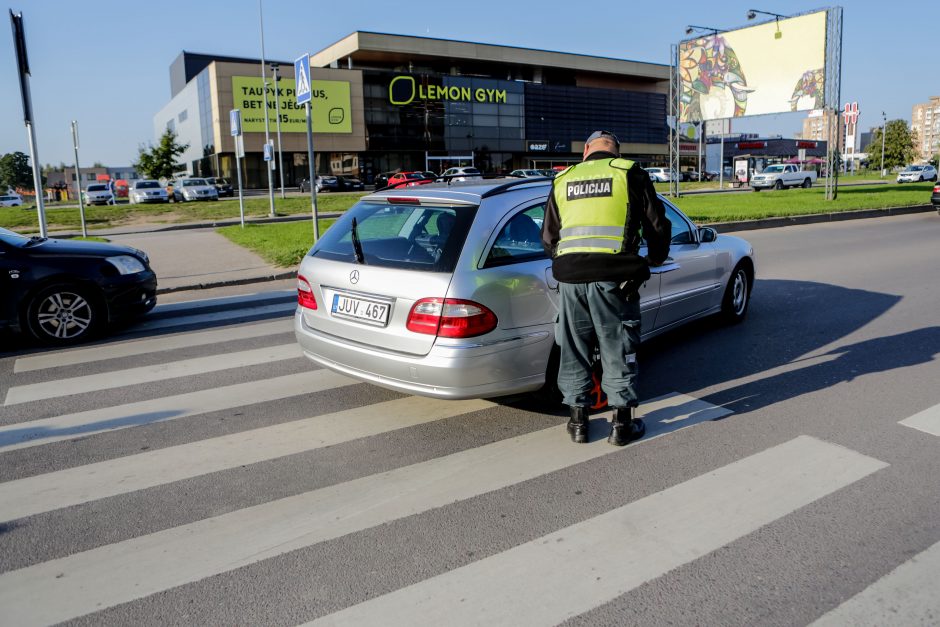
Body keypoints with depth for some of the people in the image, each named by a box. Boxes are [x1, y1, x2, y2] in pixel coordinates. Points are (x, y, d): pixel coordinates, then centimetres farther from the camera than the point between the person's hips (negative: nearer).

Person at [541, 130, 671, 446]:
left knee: (574, 350, 13)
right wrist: (655, 259, 25)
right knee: (618, 350, 8)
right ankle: (622, 424, 16)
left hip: (569, 276, 3)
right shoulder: (629, 173, 6)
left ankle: (578, 421, 22)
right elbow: (657, 224, 8)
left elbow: (548, 236, 19)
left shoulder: (563, 180, 16)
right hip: (614, 275, -3)